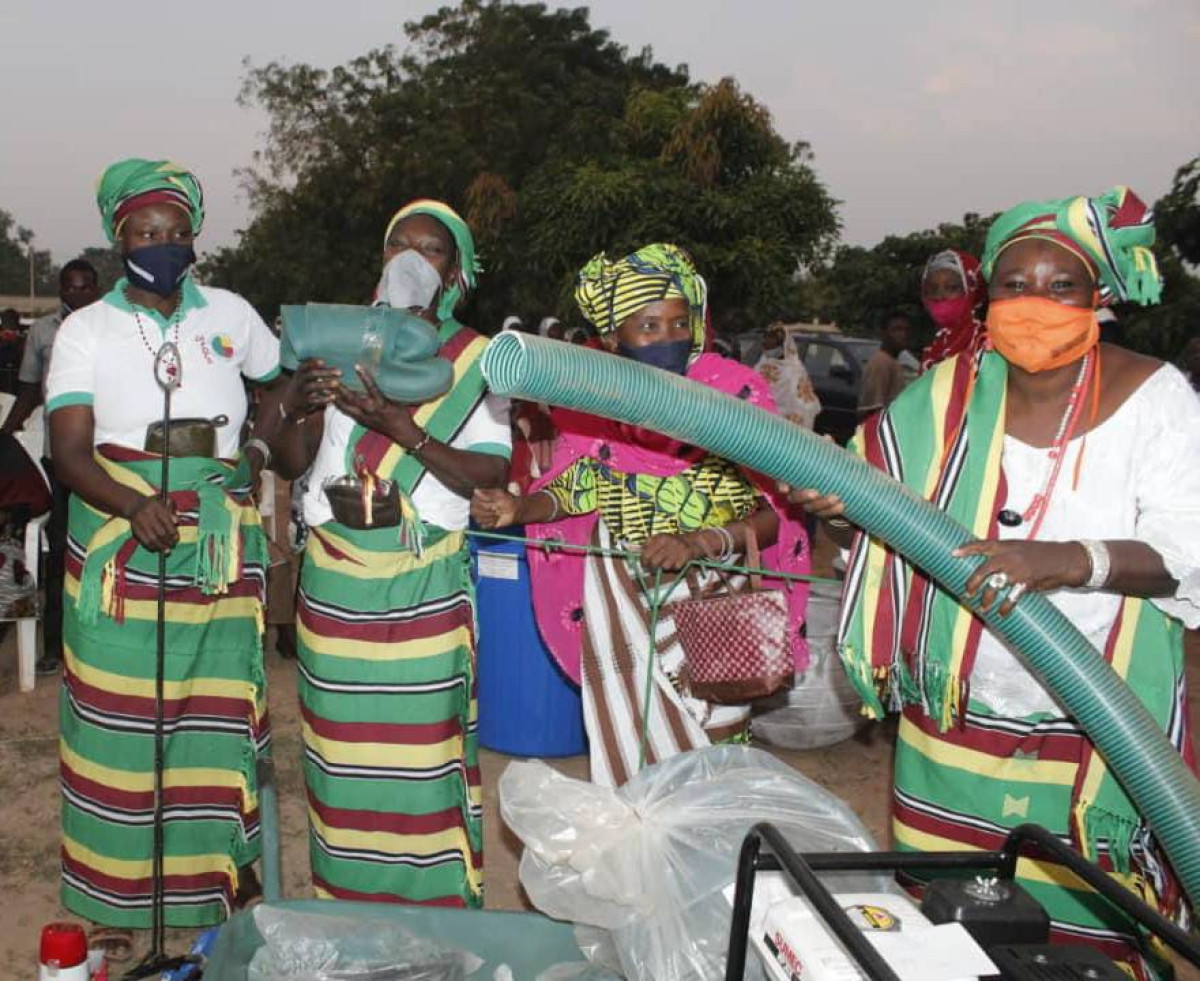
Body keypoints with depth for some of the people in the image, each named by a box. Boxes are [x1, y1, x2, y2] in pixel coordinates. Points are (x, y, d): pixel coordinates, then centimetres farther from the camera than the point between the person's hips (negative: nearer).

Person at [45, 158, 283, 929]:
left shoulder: (229, 314, 8)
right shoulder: (87, 330, 1)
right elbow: (69, 448, -9)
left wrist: (261, 447, 9)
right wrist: (134, 507, -26)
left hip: (220, 550, 2)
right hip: (121, 547, -1)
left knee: (218, 710, 5)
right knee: (122, 714, 0)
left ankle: (220, 862, 19)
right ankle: (122, 884, 11)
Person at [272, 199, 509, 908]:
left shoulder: (475, 360, 3)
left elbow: (493, 475, -8)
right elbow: (294, 463, 12)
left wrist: (406, 431, -20)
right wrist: (300, 406, -9)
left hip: (424, 586, -3)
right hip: (335, 579, 3)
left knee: (422, 744, -3)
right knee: (341, 745, 6)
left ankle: (433, 900, 10)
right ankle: (347, 897, 19)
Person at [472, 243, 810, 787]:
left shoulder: (734, 391, -11)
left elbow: (774, 513, -13)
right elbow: (573, 493, 11)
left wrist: (700, 542, -28)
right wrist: (519, 509, -8)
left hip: (713, 599, -1)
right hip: (622, 604, 2)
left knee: (714, 746, 8)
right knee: (632, 747, 8)